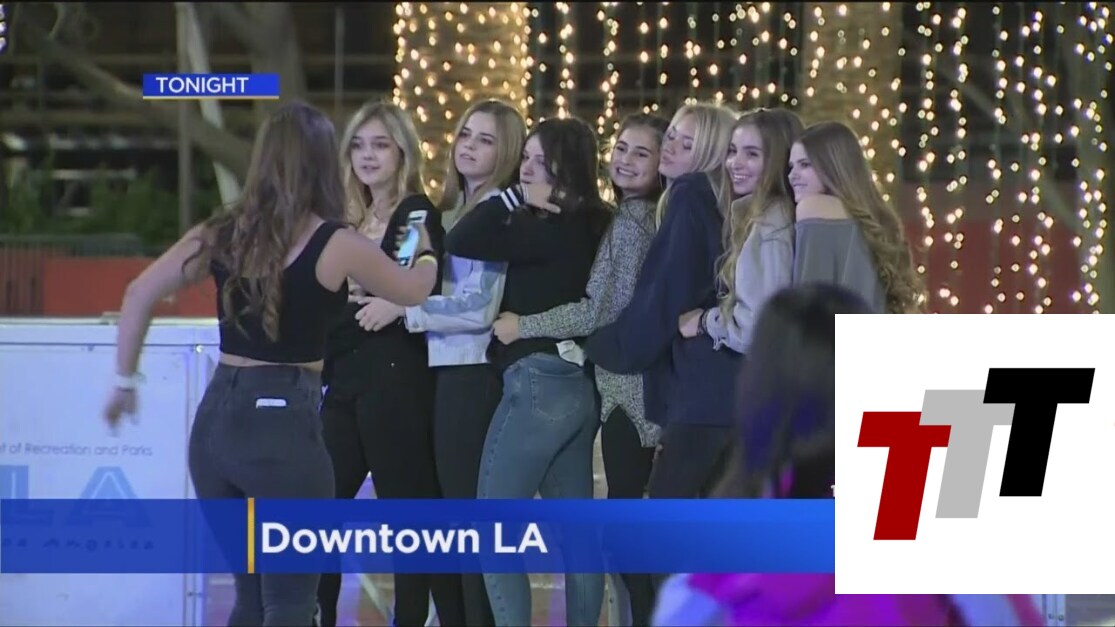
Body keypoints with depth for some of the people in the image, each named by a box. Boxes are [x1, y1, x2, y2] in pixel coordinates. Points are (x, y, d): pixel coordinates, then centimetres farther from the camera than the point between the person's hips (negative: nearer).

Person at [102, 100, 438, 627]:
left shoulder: (223, 234, 5)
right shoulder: (337, 245, -7)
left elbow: (139, 294, 9)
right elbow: (414, 292, 10)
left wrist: (125, 380, 18)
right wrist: (426, 254, 32)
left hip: (216, 421, 5)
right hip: (284, 425, -5)